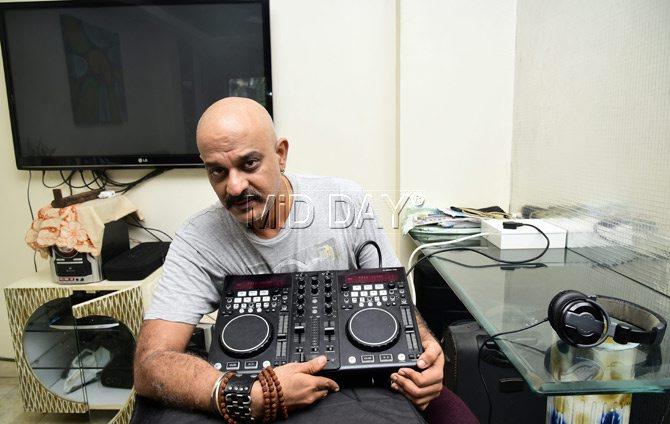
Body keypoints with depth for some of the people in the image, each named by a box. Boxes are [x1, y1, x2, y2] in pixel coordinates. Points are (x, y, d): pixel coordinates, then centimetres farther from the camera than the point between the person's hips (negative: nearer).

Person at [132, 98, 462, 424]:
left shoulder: (346, 201, -6)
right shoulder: (196, 242, -9)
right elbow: (150, 364, -17)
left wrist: (423, 342, -17)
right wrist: (251, 396, -33)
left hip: (349, 380, 0)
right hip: (251, 384, 1)